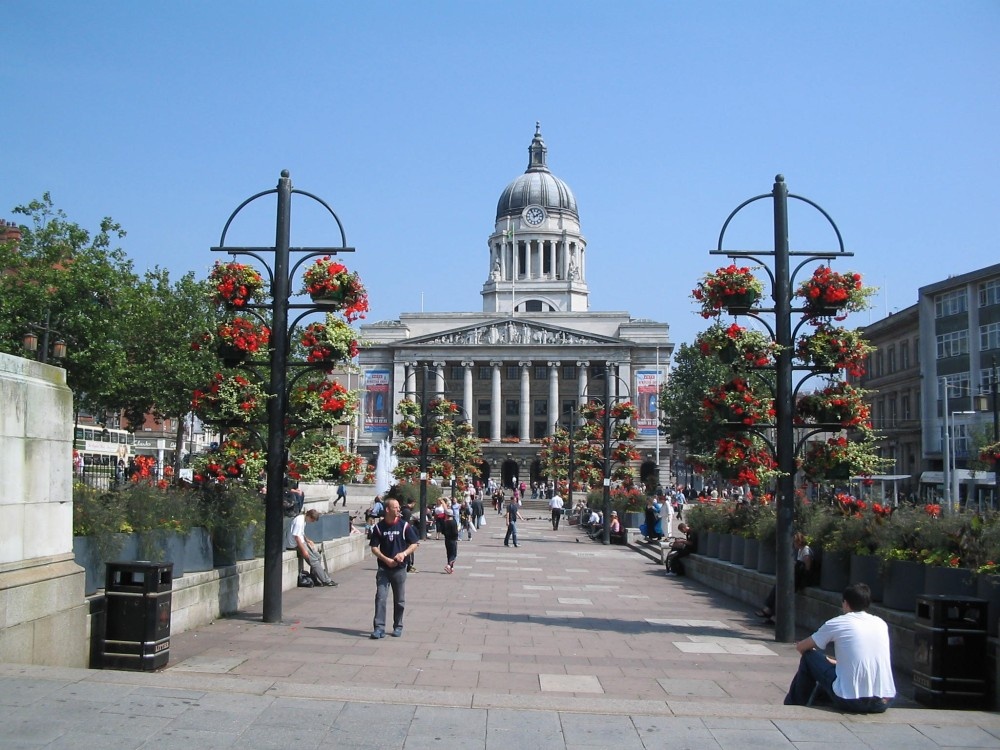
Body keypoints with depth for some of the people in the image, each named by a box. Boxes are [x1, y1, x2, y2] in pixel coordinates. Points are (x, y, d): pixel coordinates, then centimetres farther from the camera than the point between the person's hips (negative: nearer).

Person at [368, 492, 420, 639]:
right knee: (380, 598, -9)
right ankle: (379, 628, -8)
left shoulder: (404, 526, -1)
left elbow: (415, 544, 3)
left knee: (399, 600, 8)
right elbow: (374, 548, 1)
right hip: (383, 569, 0)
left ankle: (398, 627, 22)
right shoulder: (379, 527, 0)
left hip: (399, 569, 1)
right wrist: (386, 559, -13)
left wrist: (404, 553, -14)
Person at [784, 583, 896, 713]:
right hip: (884, 703, 5)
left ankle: (793, 706, 31)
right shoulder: (881, 624, 12)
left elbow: (800, 647, 13)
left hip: (850, 702, -5)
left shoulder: (838, 623, 0)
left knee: (809, 657, 16)